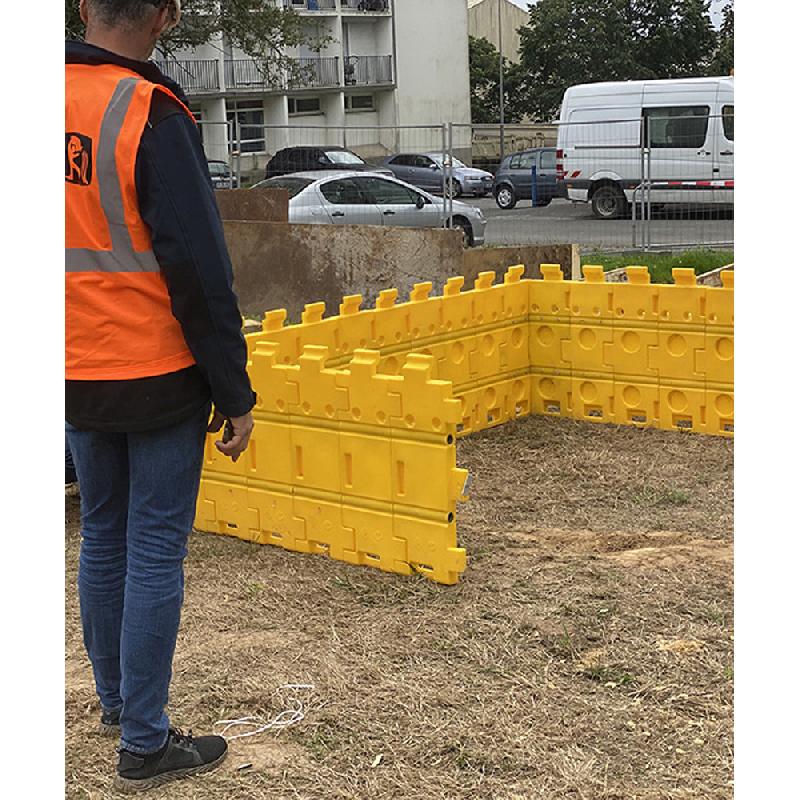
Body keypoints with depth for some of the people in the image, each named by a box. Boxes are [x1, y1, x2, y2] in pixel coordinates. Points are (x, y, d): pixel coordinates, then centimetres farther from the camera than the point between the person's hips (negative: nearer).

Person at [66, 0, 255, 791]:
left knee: (101, 538, 19)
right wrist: (235, 392, -11)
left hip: (77, 378, 6)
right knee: (155, 552, 2)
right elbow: (200, 270, -17)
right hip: (156, 377, -6)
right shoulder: (151, 116, -16)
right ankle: (144, 743, 10)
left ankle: (114, 699, 34)